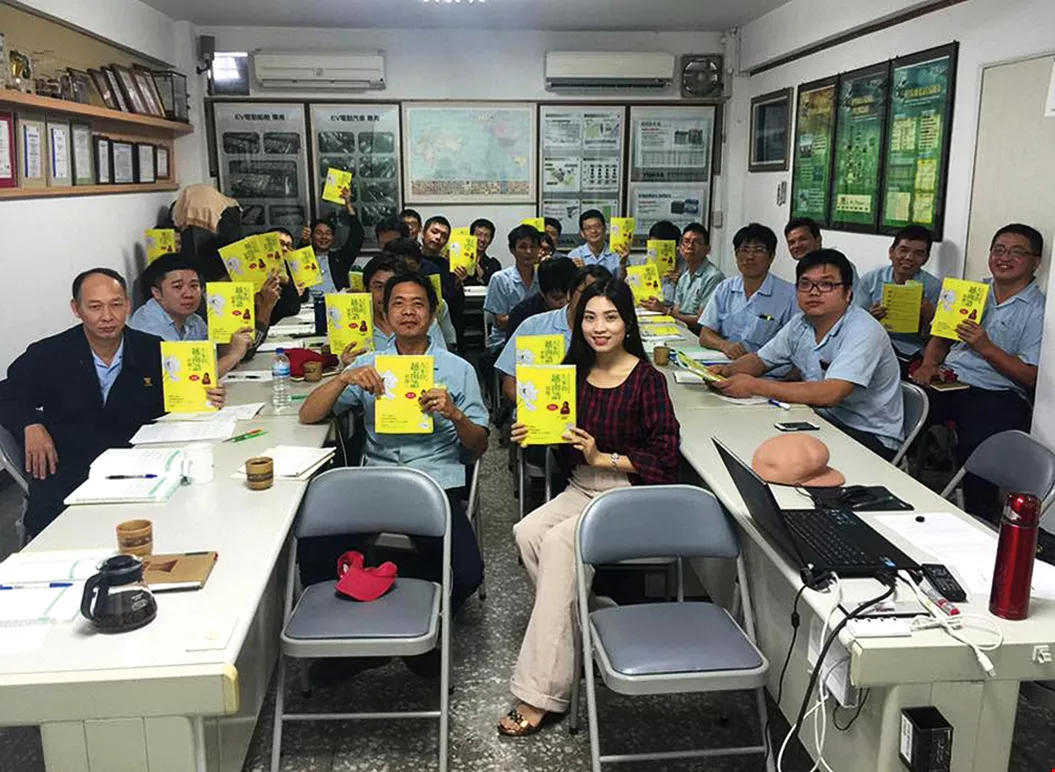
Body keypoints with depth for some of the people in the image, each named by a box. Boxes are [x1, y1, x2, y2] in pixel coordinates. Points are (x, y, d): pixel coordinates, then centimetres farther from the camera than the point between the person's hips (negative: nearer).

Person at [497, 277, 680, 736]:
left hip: (631, 494, -6)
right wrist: (530, 435, -2)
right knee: (528, 531, -24)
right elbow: (561, 442, 18)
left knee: (559, 540, -29)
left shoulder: (647, 379, -8)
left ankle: (539, 694, -24)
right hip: (581, 489, 6)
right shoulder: (574, 372, 8)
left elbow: (665, 456, -10)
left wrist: (603, 458, -16)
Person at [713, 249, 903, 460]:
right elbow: (759, 360, 16)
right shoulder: (800, 325, 3)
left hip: (872, 439, -7)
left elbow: (829, 394, -33)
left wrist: (754, 386, -31)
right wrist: (727, 371, -8)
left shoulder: (864, 332, -21)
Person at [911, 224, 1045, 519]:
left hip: (997, 394, -5)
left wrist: (986, 347, -16)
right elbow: (941, 338, 20)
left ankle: (980, 523, -12)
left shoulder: (1038, 311, -1)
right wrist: (928, 365, 0)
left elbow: (1031, 376, -7)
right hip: (948, 381, 5)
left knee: (973, 448, -34)